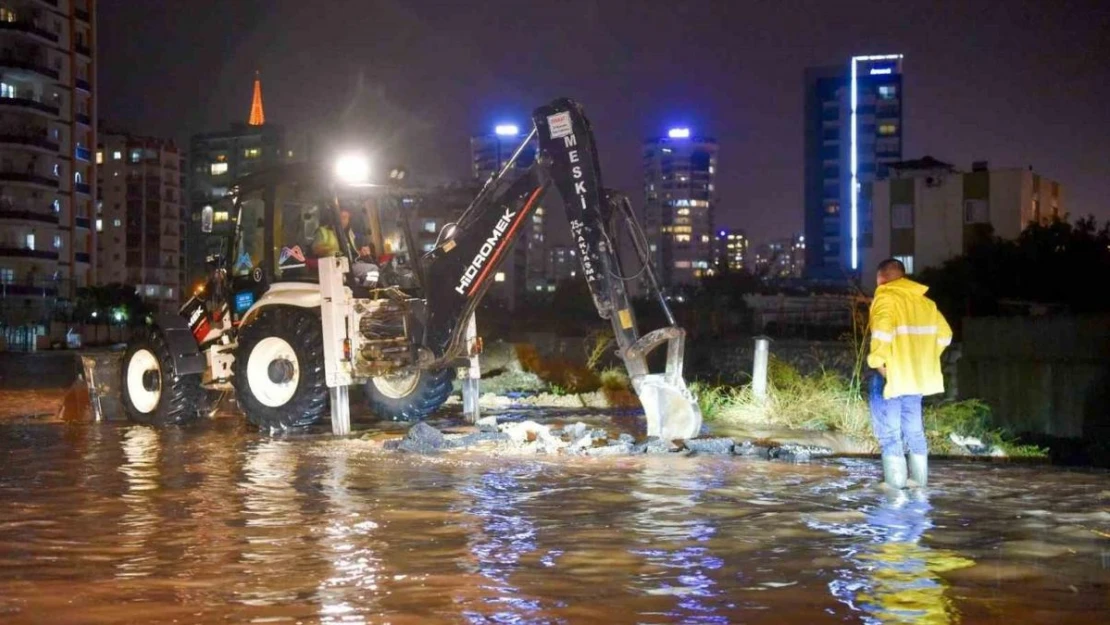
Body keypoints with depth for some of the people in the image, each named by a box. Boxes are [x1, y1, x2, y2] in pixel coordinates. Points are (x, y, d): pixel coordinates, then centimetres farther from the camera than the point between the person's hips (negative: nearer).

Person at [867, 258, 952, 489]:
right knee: (914, 427, 15)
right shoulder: (925, 301, 13)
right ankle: (919, 479, 18)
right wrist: (924, 359, 18)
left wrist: (877, 361, -17)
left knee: (889, 427, 0)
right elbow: (944, 334, 17)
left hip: (892, 374, -7)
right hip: (917, 374, 7)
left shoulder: (886, 298, -9)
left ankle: (895, 481, -1)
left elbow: (882, 332, -27)